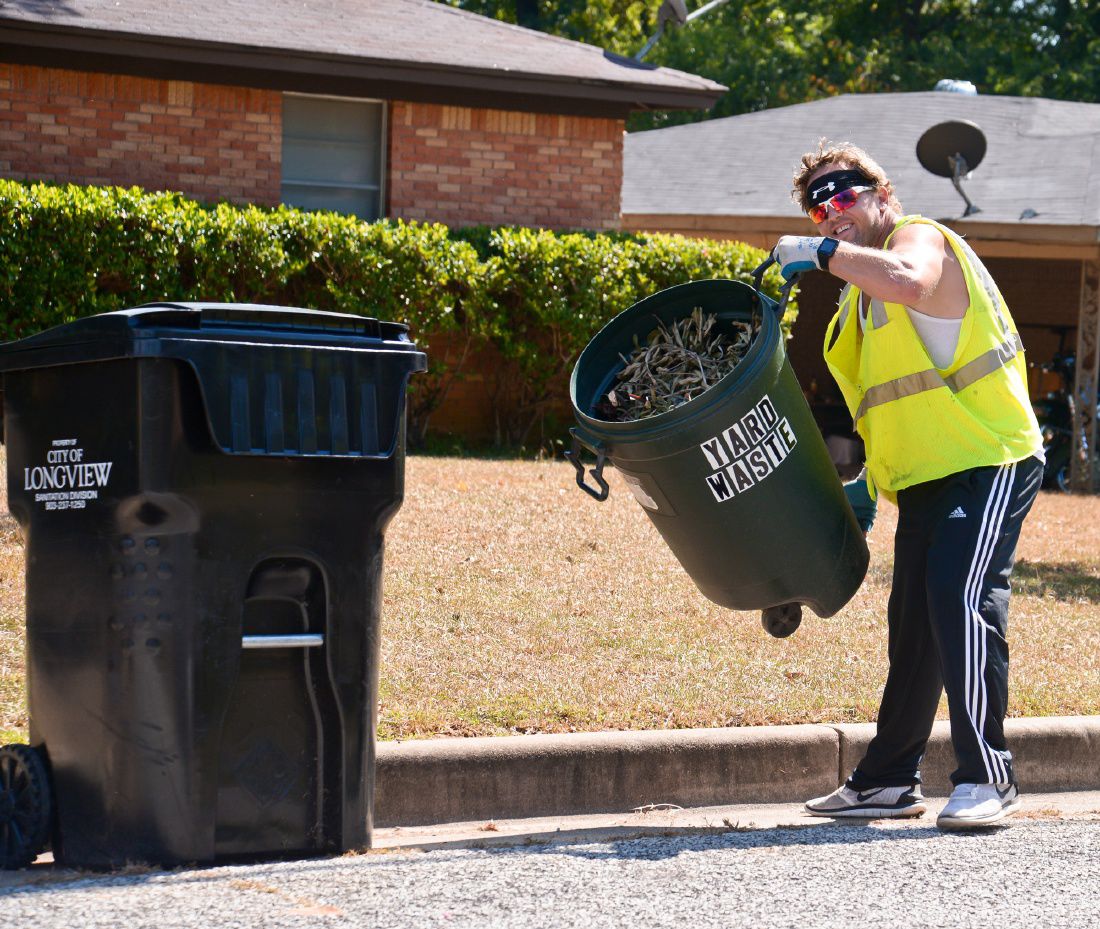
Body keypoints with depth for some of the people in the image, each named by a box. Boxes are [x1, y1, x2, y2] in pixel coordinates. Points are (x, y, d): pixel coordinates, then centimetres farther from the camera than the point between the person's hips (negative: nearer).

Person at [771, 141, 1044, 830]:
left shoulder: (918, 237, -7)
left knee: (960, 597, -21)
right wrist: (870, 484, 21)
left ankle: (987, 777, -19)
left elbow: (909, 281, -33)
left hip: (989, 460, -10)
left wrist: (821, 253, -23)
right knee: (912, 620, 12)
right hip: (927, 477, 10)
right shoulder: (864, 295, 21)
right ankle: (888, 780, 19)